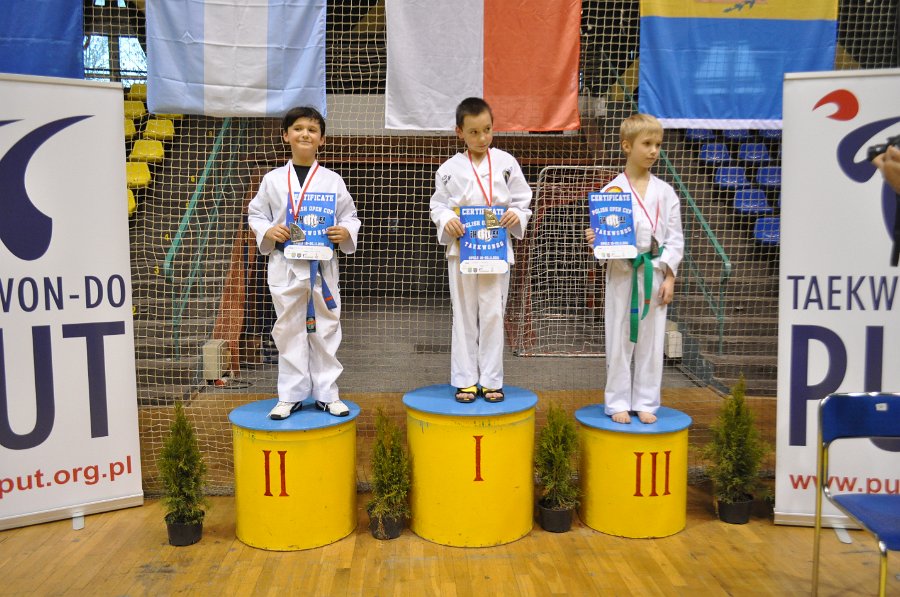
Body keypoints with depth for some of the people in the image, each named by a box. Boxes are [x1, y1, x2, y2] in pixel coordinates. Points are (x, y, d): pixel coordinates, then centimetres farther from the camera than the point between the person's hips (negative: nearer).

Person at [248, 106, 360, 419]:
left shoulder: (332, 180, 2)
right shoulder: (273, 180, 3)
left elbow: (350, 216, 7)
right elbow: (255, 214, 9)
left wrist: (346, 232, -14)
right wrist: (267, 232, -10)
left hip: (322, 265, 0)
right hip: (285, 266, 0)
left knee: (325, 329, 6)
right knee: (289, 329, 7)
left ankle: (327, 393, 19)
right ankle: (290, 395, 20)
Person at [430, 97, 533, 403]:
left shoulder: (506, 163, 2)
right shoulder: (450, 168, 1)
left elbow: (523, 201, 6)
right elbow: (437, 205, 6)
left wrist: (517, 216, -14)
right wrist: (446, 220, -15)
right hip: (461, 249, 0)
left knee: (493, 314, 4)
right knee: (464, 316, 7)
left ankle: (491, 380, 16)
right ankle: (465, 380, 18)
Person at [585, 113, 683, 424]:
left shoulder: (665, 192, 5)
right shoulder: (611, 190, -3)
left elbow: (674, 238, 5)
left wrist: (669, 276, -1)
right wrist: (594, 239, -24)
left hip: (655, 274, 2)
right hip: (622, 273, -2)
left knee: (651, 340, 9)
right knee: (619, 340, 5)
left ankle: (645, 402, 22)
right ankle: (618, 402, 18)